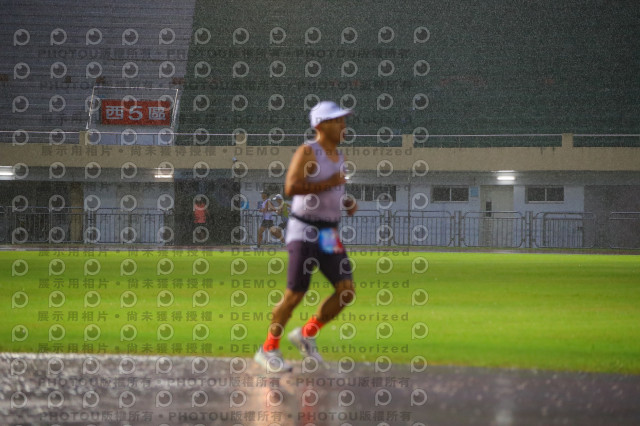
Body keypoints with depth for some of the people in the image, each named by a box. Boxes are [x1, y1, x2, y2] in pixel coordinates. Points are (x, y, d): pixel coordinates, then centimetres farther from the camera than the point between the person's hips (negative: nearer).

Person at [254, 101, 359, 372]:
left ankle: (306, 334, 14)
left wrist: (348, 203, 8)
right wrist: (330, 183, -22)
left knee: (346, 291, -3)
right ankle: (268, 350, 7)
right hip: (304, 230, -7)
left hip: (329, 235, 7)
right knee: (295, 295, -7)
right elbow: (291, 187, -24)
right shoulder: (307, 152, -11)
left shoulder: (338, 157, 13)